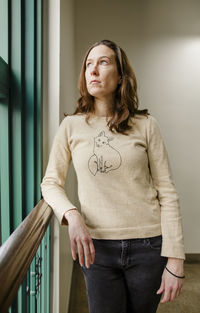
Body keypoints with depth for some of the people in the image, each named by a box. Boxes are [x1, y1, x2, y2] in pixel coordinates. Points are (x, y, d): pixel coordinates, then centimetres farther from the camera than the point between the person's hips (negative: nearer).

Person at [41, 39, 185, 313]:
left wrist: (175, 260, -7)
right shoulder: (71, 126, 0)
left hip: (148, 246, 0)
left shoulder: (145, 124, -3)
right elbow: (51, 182, 5)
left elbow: (167, 193, -4)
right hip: (96, 247, 0)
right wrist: (71, 215, -15)